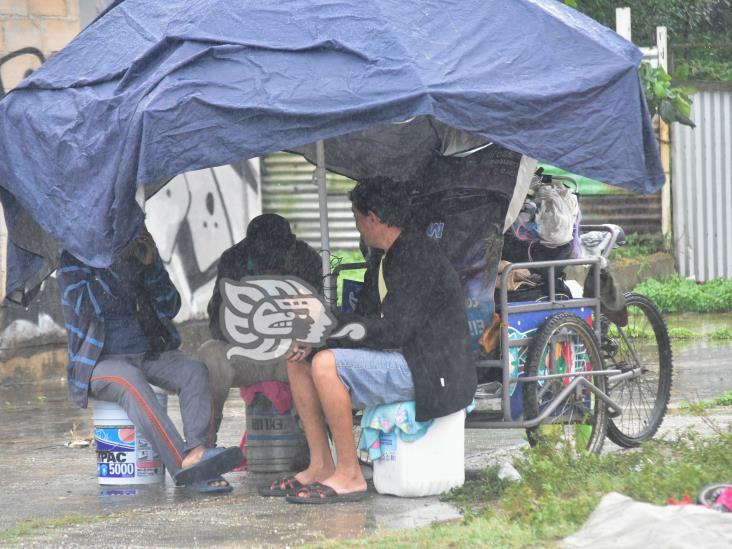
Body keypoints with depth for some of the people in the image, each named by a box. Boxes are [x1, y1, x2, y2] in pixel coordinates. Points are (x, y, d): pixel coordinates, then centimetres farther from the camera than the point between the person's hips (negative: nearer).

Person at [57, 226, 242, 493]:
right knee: (130, 380, -37)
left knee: (194, 371, -24)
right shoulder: (74, 258, -4)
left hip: (148, 355, 5)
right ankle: (183, 462, -51)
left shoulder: (140, 253, 10)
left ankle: (196, 451, -44)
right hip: (101, 362, -5)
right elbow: (86, 307, -19)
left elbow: (170, 308, 6)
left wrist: (152, 265, -9)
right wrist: (117, 260, -20)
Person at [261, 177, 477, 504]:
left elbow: (393, 332, -24)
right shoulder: (381, 258, 13)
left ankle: (349, 475, -19)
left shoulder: (418, 258, -18)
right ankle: (320, 466, 5)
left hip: (427, 373, -10)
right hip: (396, 359, 10)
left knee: (326, 363, -27)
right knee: (297, 360, 8)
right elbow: (364, 316, 14)